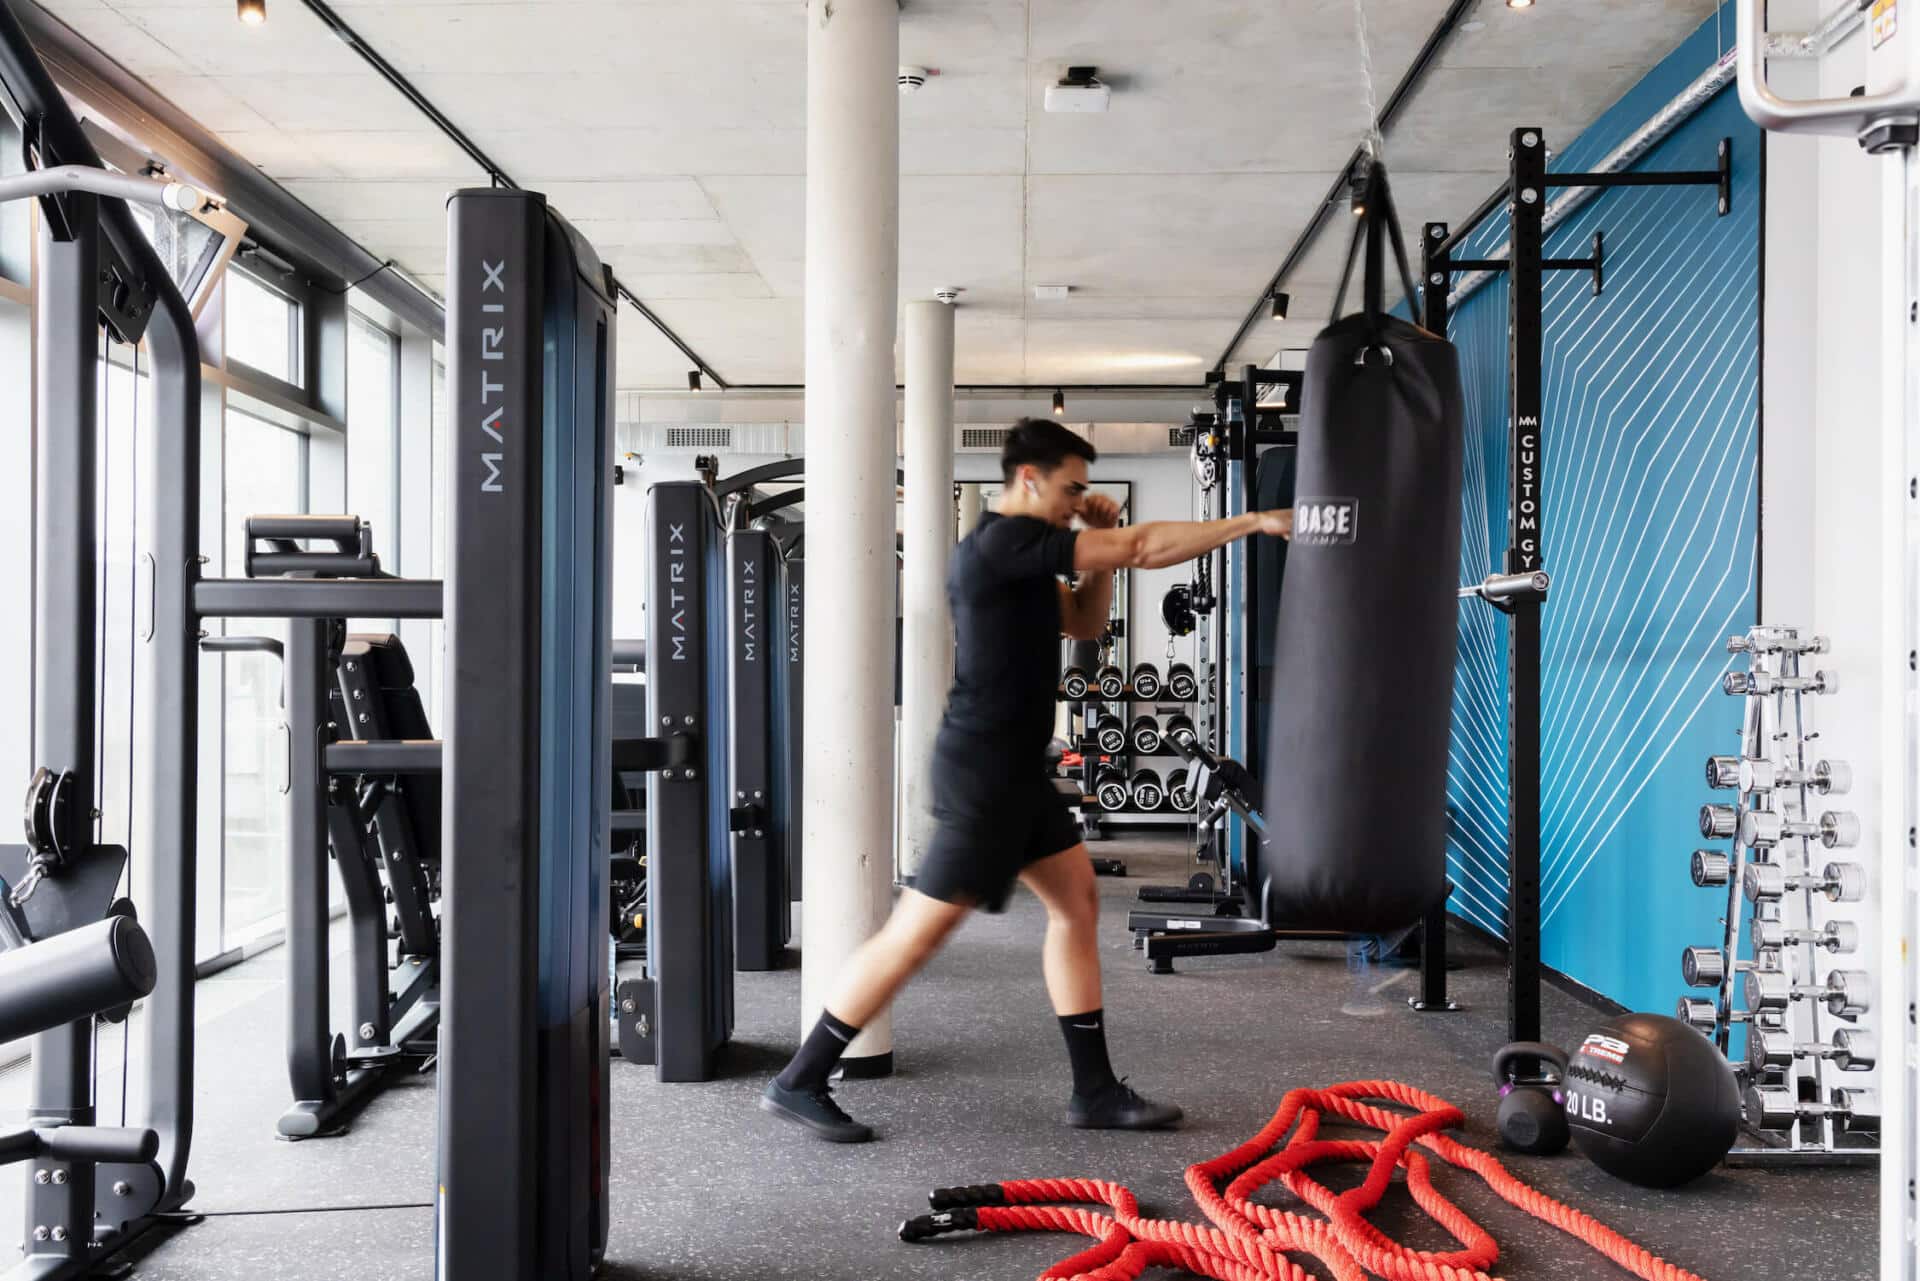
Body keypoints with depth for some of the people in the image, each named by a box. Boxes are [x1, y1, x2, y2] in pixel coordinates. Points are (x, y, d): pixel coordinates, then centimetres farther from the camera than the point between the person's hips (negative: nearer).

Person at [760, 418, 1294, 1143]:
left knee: (1077, 900, 10)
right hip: (982, 769, -10)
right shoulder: (1004, 542, -17)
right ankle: (798, 1084, 5)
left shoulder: (1019, 552, 14)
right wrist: (1254, 522, -13)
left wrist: (1104, 545, 7)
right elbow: (1144, 548, -19)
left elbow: (1085, 623, 21)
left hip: (1015, 769, 10)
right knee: (920, 931, -5)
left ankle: (1095, 1092, 17)